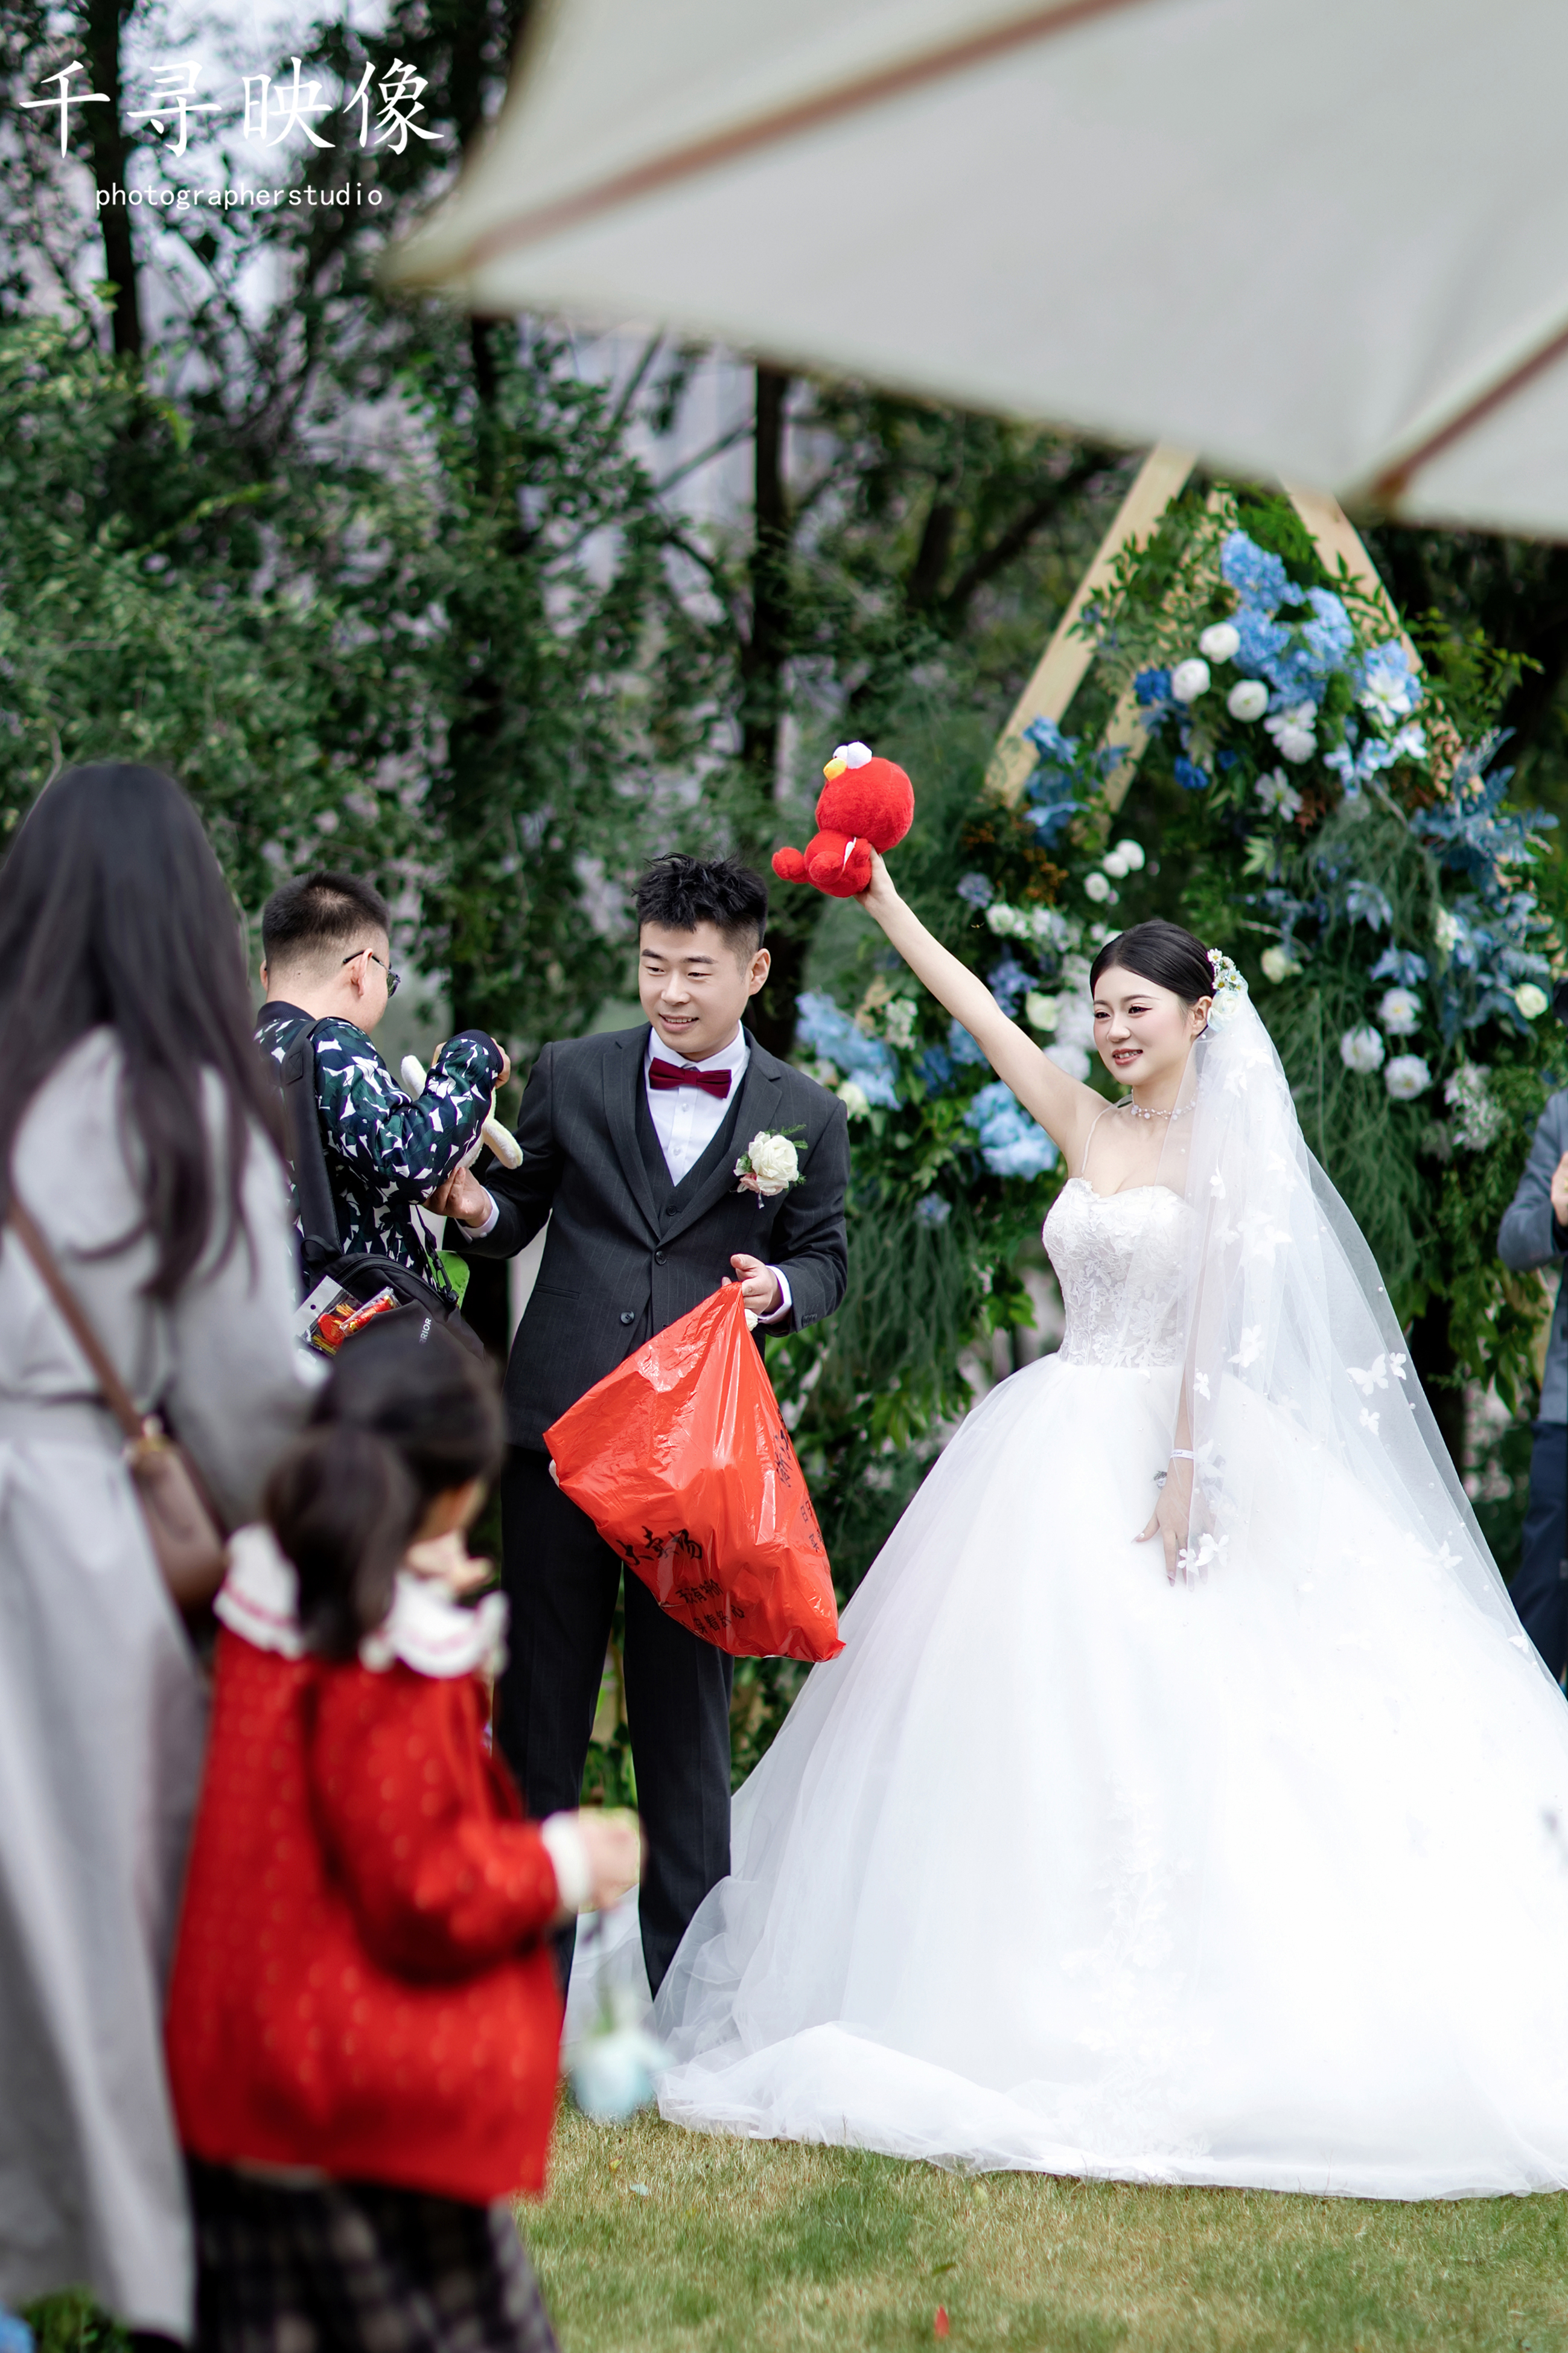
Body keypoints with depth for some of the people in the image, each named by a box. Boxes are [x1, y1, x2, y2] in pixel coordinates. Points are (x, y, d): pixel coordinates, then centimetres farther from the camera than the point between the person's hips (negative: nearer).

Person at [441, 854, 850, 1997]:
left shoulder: (807, 1116, 3)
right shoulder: (574, 1075, 5)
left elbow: (826, 1260, 10)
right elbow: (521, 1213, 10)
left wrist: (781, 1287, -12)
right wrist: (478, 1207, -12)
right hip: (561, 1426, 1)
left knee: (687, 1709, 8)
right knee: (540, 1699, 7)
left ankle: (687, 1977, 20)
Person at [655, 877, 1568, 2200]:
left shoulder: (1228, 1141, -4)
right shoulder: (1089, 1127, 13)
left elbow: (1218, 1314, -12)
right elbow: (974, 1009, 12)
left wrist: (1186, 1468, -19)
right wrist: (881, 900, 7)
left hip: (1169, 1444, -6)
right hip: (1066, 1446, 6)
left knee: (1162, 1719, -9)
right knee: (1036, 1711, 3)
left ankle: (1160, 2020, -6)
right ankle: (1031, 2002, 8)